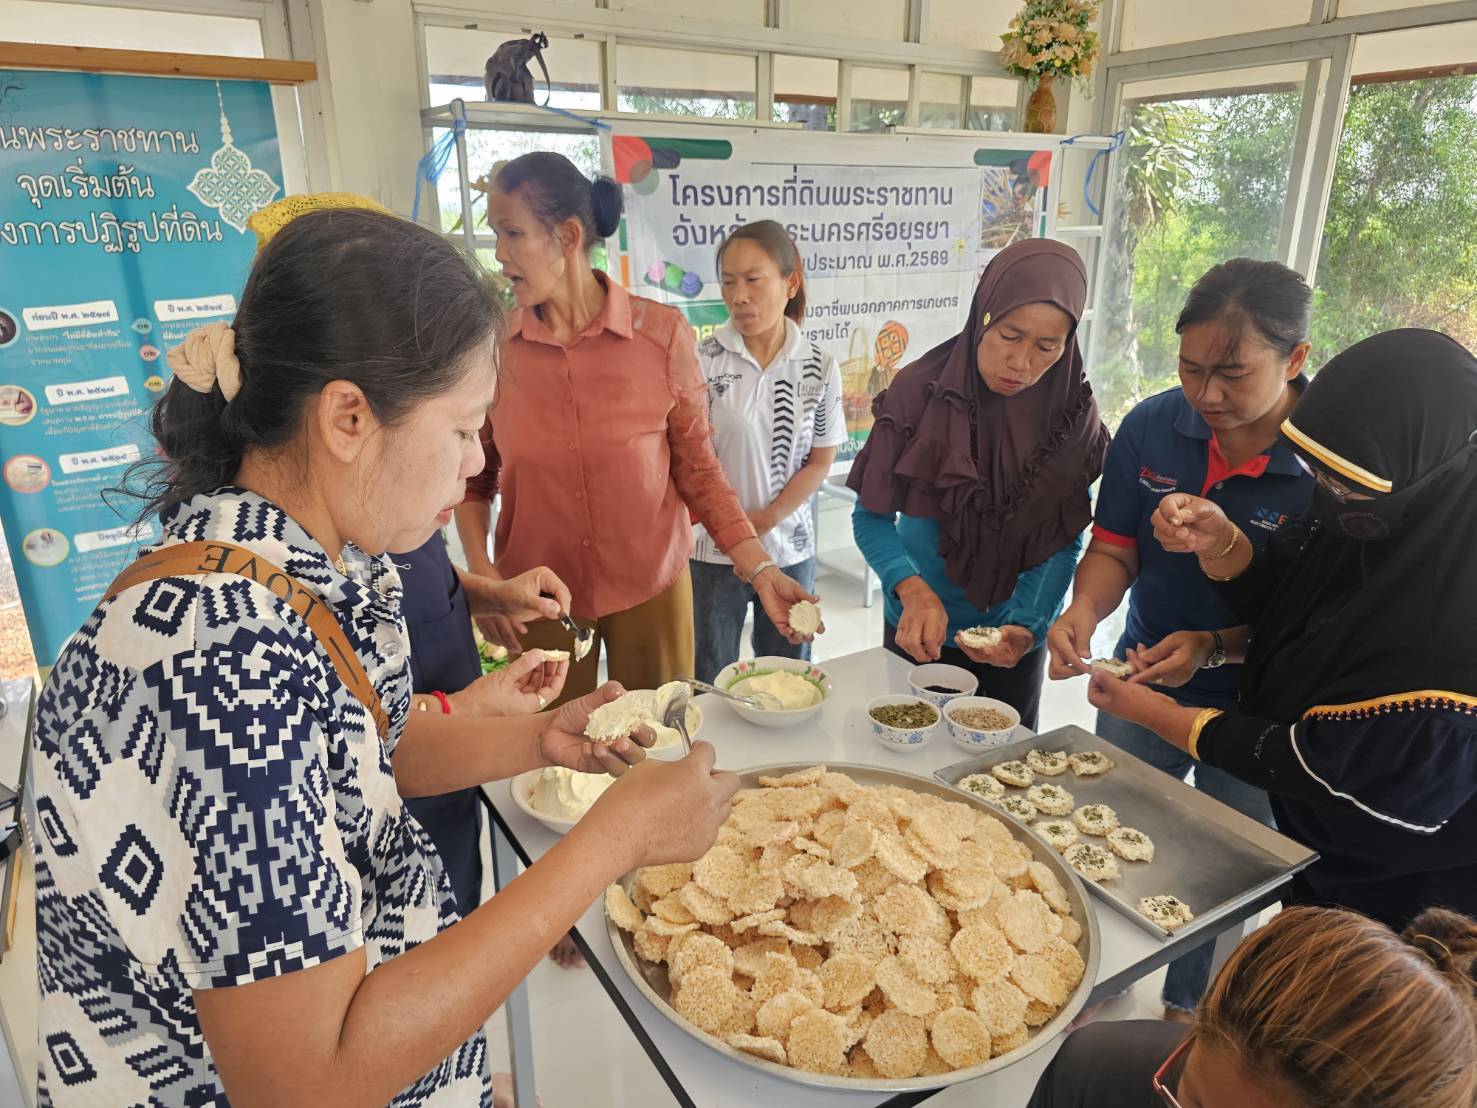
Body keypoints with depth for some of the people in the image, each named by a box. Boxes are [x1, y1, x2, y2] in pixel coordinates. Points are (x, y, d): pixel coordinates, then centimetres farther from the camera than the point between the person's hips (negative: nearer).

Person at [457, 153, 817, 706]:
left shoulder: (662, 334, -9)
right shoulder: (494, 345, -5)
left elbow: (697, 470, -4)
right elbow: (475, 478, 5)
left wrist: (759, 569, -11)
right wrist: (480, 569, -9)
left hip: (652, 589, 0)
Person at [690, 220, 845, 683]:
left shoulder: (819, 367, -1)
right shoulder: (702, 359, -8)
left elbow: (821, 459, 2)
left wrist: (767, 519, -8)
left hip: (790, 548, 2)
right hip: (713, 550, -2)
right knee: (709, 683, 8)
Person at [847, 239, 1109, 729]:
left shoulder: (1072, 415, -12)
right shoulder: (921, 390, -18)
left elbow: (1065, 541, -10)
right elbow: (872, 515, -15)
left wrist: (1027, 626, -25)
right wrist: (913, 589, -32)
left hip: (1016, 636, 2)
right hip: (920, 631, -1)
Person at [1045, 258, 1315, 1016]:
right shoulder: (1151, 427, -12)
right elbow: (1114, 550, -4)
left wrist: (1217, 645, -30)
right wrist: (1083, 612, -23)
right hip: (1141, 682, 3)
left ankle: (1186, 1008, 47)